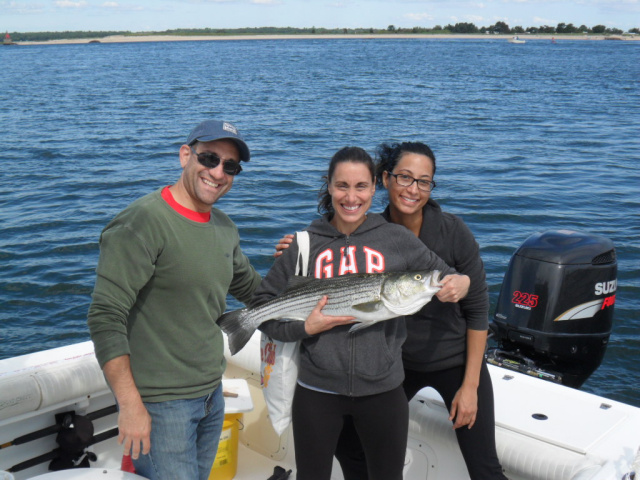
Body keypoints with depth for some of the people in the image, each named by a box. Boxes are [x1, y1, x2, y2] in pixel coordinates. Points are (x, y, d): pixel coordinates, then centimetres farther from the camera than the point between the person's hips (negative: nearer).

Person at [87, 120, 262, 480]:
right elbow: (106, 318, -21)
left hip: (212, 394, 8)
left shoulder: (224, 228, 7)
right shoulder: (143, 222, -17)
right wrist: (130, 405, -21)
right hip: (160, 403, -7)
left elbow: (251, 287, 23)